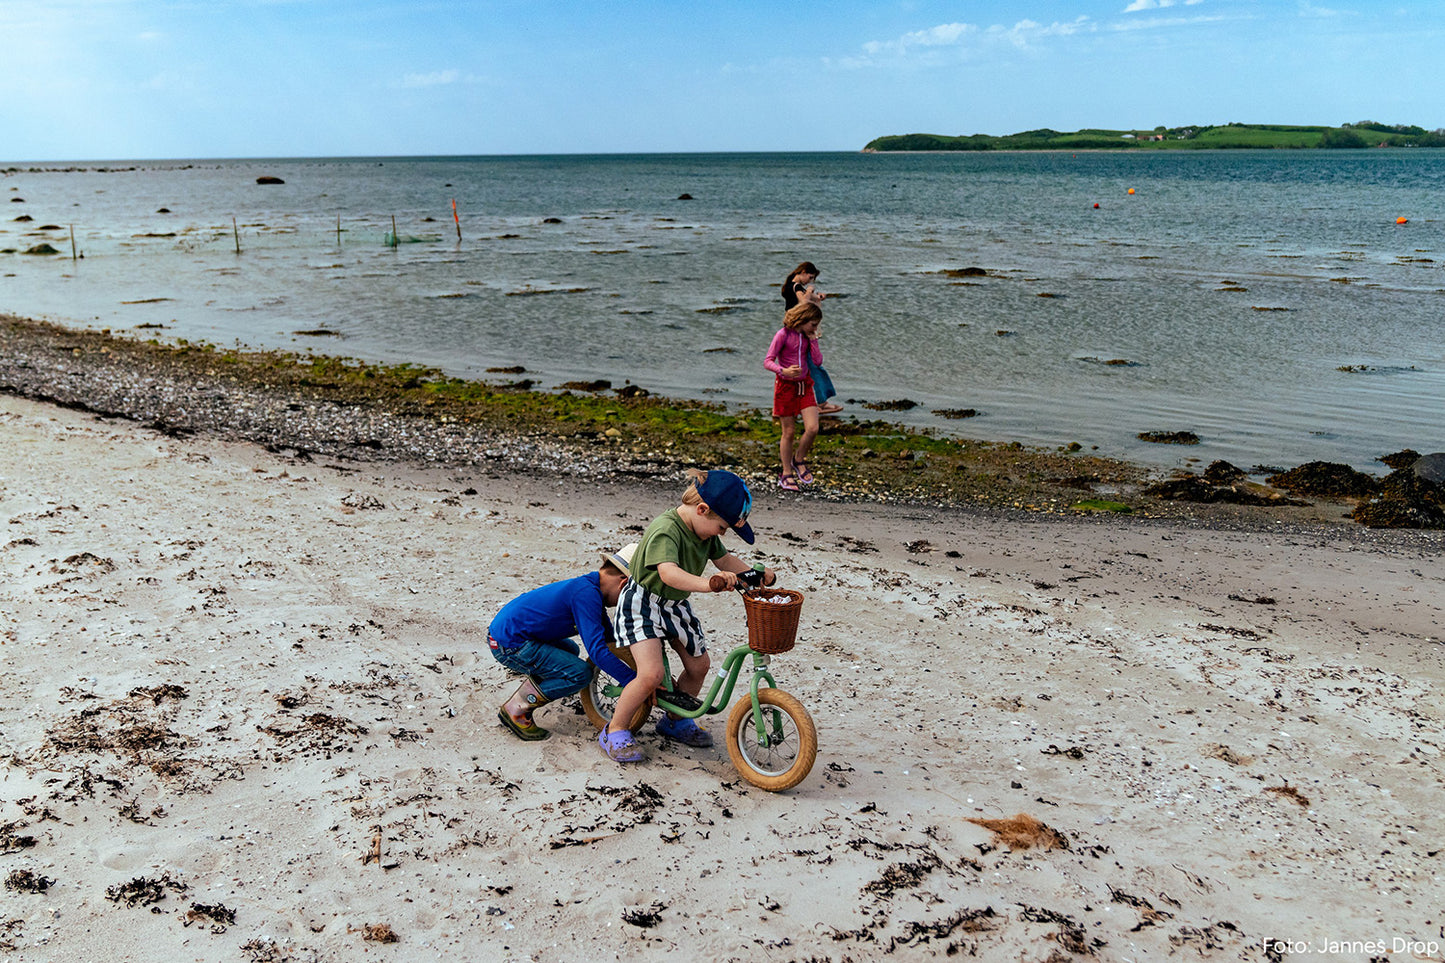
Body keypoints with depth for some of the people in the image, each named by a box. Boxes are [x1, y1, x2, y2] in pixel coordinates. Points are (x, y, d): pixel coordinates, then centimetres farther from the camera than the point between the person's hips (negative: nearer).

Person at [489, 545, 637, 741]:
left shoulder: (588, 587, 11)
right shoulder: (586, 593, -20)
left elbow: (611, 639, 20)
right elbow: (597, 650, -25)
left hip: (505, 629, 10)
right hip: (509, 644, -10)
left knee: (570, 651, 27)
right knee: (580, 673, -14)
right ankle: (516, 711, -4)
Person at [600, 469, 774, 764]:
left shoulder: (706, 531, -4)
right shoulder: (665, 530, -32)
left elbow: (724, 559, 10)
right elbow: (668, 572, -48)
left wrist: (754, 572, -6)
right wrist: (709, 584, -63)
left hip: (675, 605, 9)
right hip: (642, 603, -9)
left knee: (699, 665, 11)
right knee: (651, 674, -20)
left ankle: (675, 721, 34)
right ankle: (614, 732, -1)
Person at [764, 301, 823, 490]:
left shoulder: (807, 336, 5)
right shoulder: (783, 335, -12)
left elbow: (818, 361, 1)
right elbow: (768, 361, -17)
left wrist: (813, 340, -7)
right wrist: (783, 371, -34)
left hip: (805, 385, 5)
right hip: (786, 386, -5)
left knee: (812, 428, -10)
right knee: (789, 432, 2)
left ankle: (798, 460, 17)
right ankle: (787, 474, 16)